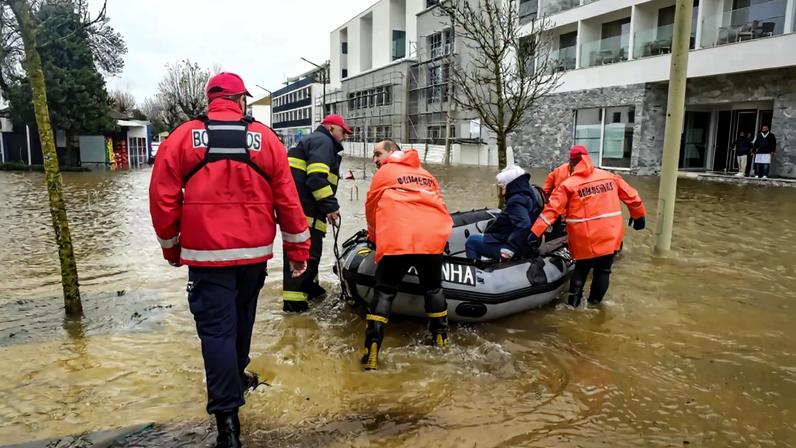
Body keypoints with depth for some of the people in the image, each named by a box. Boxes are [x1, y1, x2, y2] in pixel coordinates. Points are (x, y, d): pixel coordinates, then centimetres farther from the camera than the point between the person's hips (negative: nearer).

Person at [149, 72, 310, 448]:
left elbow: (163, 199, -3)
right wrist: (298, 249, 7)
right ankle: (235, 377, 44)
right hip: (254, 251, 3)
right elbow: (287, 199, 0)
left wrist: (171, 248, 12)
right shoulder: (265, 138, 1)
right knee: (241, 319, 23)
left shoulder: (182, 138, -2)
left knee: (216, 329, 1)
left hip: (206, 252, -2)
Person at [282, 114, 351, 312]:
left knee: (309, 250, 21)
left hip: (299, 206, 11)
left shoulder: (314, 140, 30)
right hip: (304, 209, -11)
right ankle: (294, 300, -11)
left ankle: (308, 286, 35)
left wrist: (326, 207, 23)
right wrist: (331, 206, -15)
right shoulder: (323, 141, -3)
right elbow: (316, 177, -18)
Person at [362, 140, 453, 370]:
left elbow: (371, 208, 20)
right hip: (432, 238, 4)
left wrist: (374, 237, 36)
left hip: (398, 240, -4)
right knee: (433, 288, 23)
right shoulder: (427, 175, 27)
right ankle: (441, 338, 31)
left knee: (384, 292, 3)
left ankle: (372, 352, -3)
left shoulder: (384, 173, 14)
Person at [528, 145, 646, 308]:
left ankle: (573, 303, 24)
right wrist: (639, 216, 26)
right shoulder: (610, 177, 4)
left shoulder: (568, 185, -8)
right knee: (603, 271, 18)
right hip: (610, 236, 2)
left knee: (581, 269, 19)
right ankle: (594, 303, 26)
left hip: (585, 240, -2)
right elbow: (631, 196, 11)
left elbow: (552, 209, -14)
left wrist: (535, 233, -13)